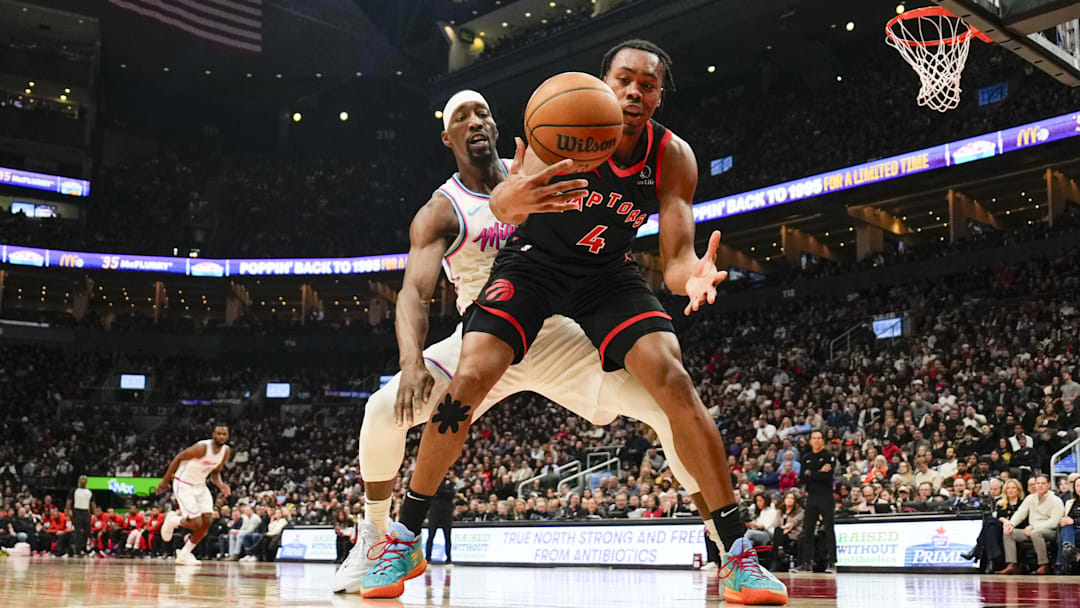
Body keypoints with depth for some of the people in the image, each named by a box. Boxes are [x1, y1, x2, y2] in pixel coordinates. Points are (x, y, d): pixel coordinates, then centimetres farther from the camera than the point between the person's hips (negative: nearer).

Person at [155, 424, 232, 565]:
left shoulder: (226, 451, -3)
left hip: (200, 486, 7)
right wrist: (165, 481, -10)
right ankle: (173, 520, 19)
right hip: (184, 485, -7)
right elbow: (179, 458, -15)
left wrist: (220, 484, -8)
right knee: (196, 523, -14)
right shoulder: (202, 447, -26)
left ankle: (184, 554, 12)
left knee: (208, 520, -4)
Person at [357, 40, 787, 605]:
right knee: (470, 377, -19)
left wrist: (692, 274, -43)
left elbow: (675, 259, -17)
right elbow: (501, 204, -37)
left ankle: (738, 556, -11)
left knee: (673, 378, -20)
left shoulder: (673, 157, -15)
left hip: (608, 272, 2)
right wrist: (511, 198, -63)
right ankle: (405, 541, -1)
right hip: (534, 262, -1)